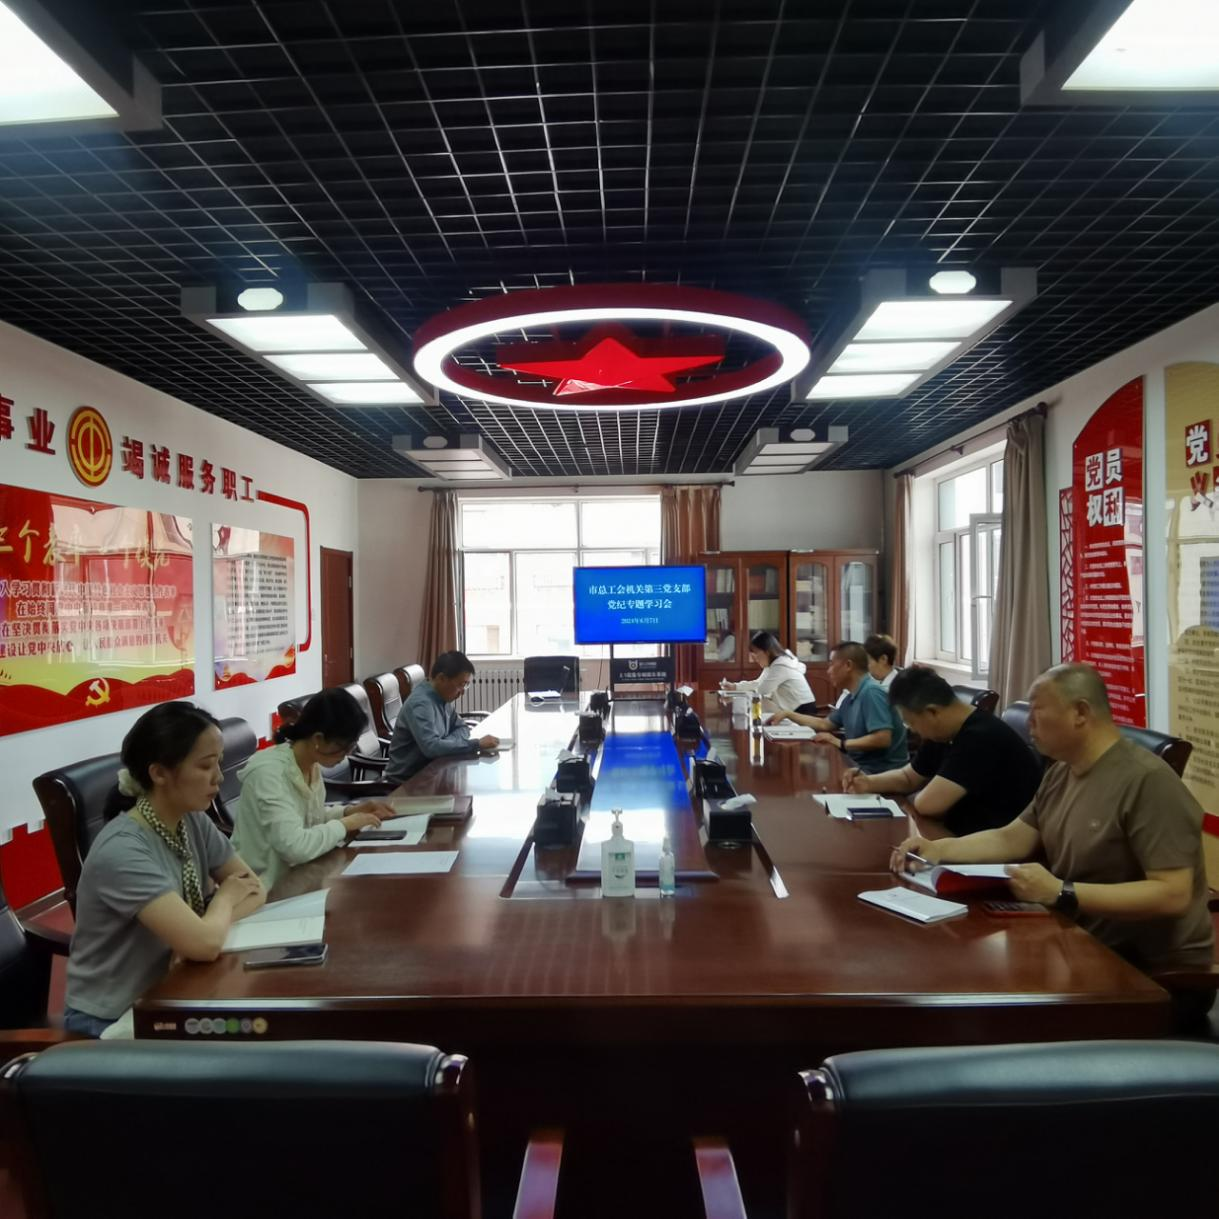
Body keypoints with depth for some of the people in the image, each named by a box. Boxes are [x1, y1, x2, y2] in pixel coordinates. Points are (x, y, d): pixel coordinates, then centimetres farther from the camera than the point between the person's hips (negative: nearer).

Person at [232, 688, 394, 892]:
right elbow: (295, 847, -33)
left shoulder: (311, 764, -1)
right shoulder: (269, 773, -25)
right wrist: (346, 824, -19)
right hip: (268, 889, -7)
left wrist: (351, 811, 0)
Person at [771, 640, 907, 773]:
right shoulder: (850, 698, 9)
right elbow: (825, 724, 22)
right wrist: (788, 714, 21)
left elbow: (882, 739, -27)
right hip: (864, 766, 8)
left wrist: (840, 743, -21)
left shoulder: (871, 692, -19)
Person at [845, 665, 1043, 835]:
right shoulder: (942, 733, 1)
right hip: (969, 834, 8)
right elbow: (908, 777, 15)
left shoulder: (980, 738, -28)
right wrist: (869, 782, -3)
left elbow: (927, 803, -32)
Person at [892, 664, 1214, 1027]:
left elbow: (1173, 895, -25)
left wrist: (1062, 893, -30)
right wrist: (938, 850, -2)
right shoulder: (1060, 773, 7)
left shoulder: (1147, 780, -21)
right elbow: (1011, 838, 12)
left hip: (1155, 973, -7)